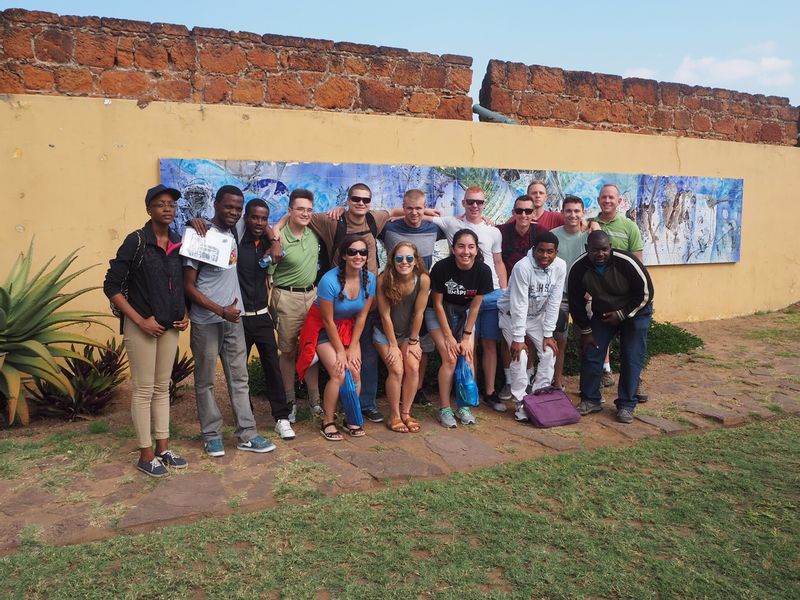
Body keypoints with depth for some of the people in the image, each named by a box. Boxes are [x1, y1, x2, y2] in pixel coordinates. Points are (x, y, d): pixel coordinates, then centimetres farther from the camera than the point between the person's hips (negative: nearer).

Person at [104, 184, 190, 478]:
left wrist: (184, 315, 2)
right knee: (143, 390, 3)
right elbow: (112, 286, -12)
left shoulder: (179, 244, 5)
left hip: (170, 326, 6)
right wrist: (140, 320, -16)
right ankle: (146, 455, 14)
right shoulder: (136, 240, -11)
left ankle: (163, 448, 24)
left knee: (162, 388, 13)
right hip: (142, 326, -6)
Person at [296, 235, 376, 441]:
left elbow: (362, 316, -6)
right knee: (339, 374, -17)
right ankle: (327, 423, 0)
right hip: (323, 328, -5)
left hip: (348, 327, 5)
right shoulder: (329, 280, -28)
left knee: (355, 372, -7)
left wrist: (352, 348, -7)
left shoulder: (369, 279, -13)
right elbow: (328, 320, -19)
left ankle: (351, 420, 11)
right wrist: (340, 351, -14)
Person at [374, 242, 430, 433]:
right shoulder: (384, 280, -24)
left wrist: (413, 341, -6)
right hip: (385, 333, -2)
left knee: (413, 368, -12)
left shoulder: (423, 280, -20)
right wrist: (393, 345, -13)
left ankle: (406, 413, 5)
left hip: (409, 332, 2)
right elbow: (385, 315, -17)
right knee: (396, 370, -13)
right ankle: (394, 416, 3)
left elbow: (418, 313, -12)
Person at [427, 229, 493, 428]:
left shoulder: (483, 271, -19)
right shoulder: (441, 267, -25)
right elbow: (437, 303, -16)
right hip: (439, 313, -2)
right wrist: (449, 337, -15)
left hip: (464, 313, 3)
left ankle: (464, 407, 6)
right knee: (450, 359, -14)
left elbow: (475, 306, -9)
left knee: (468, 358, -8)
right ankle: (444, 409, -2)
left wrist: (467, 337, -8)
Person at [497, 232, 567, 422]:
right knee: (520, 357, -15)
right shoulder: (523, 267, -32)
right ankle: (520, 402, 0)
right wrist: (518, 338, -28)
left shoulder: (560, 267, -18)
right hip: (512, 314, -5)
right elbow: (519, 305, -30)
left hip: (537, 315, 5)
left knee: (549, 352, -3)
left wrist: (548, 334, -13)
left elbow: (554, 302, -14)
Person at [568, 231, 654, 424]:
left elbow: (646, 293, -17)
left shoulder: (627, 262, -30)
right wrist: (585, 331, -3)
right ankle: (590, 400, 14)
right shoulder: (579, 269, -21)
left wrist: (622, 314, -18)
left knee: (631, 359, -5)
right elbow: (575, 302, -7)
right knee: (591, 353, -1)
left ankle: (626, 405, 8)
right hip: (603, 314, 3)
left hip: (635, 312, -3)